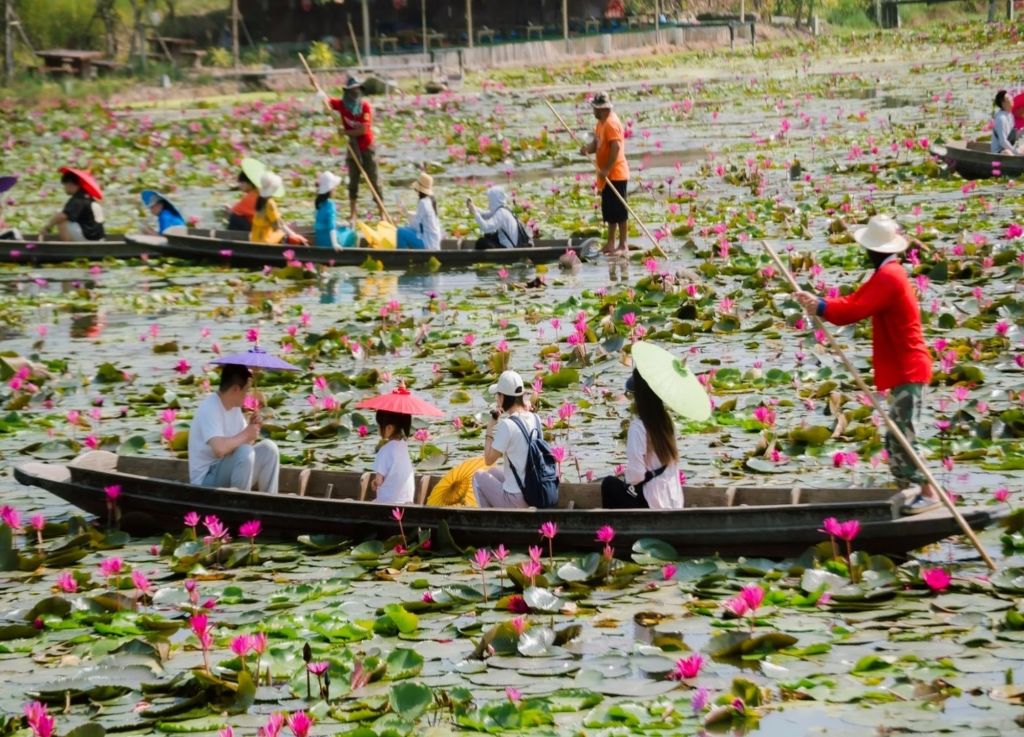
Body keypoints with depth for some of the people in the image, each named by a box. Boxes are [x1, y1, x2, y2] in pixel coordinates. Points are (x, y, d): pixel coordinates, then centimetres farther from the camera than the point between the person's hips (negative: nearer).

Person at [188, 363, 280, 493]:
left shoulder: (235, 407, 7)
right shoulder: (209, 408, -22)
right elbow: (219, 449, -35)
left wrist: (253, 429, -6)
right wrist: (245, 435, -20)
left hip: (228, 470, 9)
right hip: (206, 480, -9)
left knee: (268, 448, -1)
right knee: (245, 452, -29)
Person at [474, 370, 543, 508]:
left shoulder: (507, 425, -21)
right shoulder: (535, 419, 0)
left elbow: (489, 459, -13)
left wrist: (489, 430, -4)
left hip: (516, 499, -7)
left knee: (479, 476, 19)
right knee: (493, 472, 31)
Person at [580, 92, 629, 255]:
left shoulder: (611, 123, -18)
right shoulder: (601, 123, 13)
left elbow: (616, 147, -26)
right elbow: (597, 143, 16)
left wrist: (606, 169, -25)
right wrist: (587, 149, -6)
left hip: (615, 174, -10)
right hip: (608, 176, 10)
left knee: (619, 211, -6)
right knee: (609, 210, 15)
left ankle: (623, 246, -2)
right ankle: (611, 243, 22)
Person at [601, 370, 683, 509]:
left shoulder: (638, 426, -19)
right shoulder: (666, 421, 2)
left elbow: (636, 474, -21)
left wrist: (627, 481, 0)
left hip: (652, 504, -6)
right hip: (674, 502, 6)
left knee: (609, 484, 19)